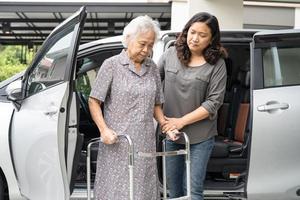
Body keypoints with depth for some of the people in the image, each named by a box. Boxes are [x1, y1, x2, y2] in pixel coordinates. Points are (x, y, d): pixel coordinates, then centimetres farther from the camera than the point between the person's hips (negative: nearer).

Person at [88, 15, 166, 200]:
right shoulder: (112, 65, -3)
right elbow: (94, 101, -3)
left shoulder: (153, 68, 11)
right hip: (117, 143, -4)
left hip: (145, 143, 4)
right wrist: (104, 129, -14)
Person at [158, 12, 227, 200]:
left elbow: (213, 103, -11)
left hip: (200, 137, -3)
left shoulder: (217, 65, -9)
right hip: (171, 134, 3)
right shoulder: (171, 54, 0)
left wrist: (182, 121, -16)